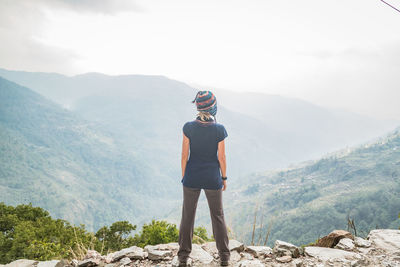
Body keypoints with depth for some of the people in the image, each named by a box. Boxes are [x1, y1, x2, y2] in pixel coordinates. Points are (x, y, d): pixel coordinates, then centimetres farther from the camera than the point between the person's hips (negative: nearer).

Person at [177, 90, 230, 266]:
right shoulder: (219, 129, -12)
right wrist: (224, 177, 6)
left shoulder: (188, 127, -10)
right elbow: (221, 157, -7)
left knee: (188, 216, 13)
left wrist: (183, 176, 7)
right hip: (213, 179, 0)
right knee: (218, 215, 14)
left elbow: (184, 155, -5)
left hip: (192, 178, 1)